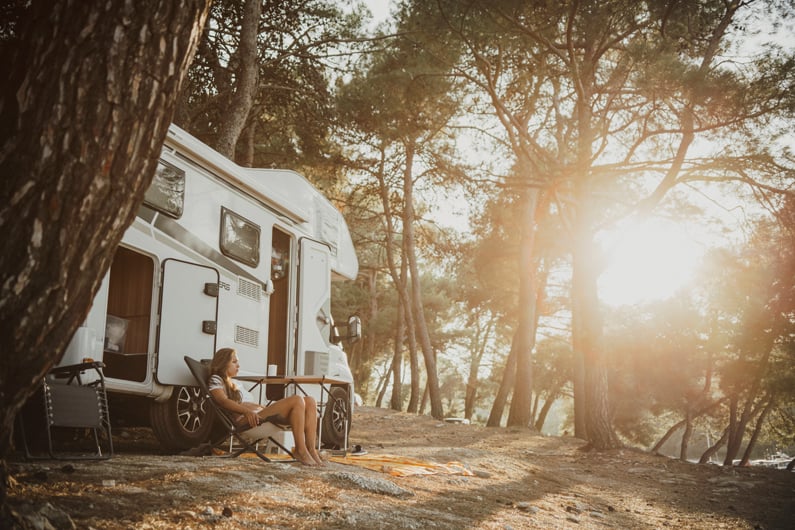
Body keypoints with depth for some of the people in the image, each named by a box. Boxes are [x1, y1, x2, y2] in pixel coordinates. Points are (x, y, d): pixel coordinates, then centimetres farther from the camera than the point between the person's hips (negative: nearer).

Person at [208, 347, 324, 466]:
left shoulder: (232, 384, 37)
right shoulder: (215, 380, 9)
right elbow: (223, 401, -11)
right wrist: (247, 411, -26)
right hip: (247, 419, -9)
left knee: (310, 401, -11)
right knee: (297, 400, -27)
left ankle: (311, 449, -21)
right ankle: (300, 450, -27)